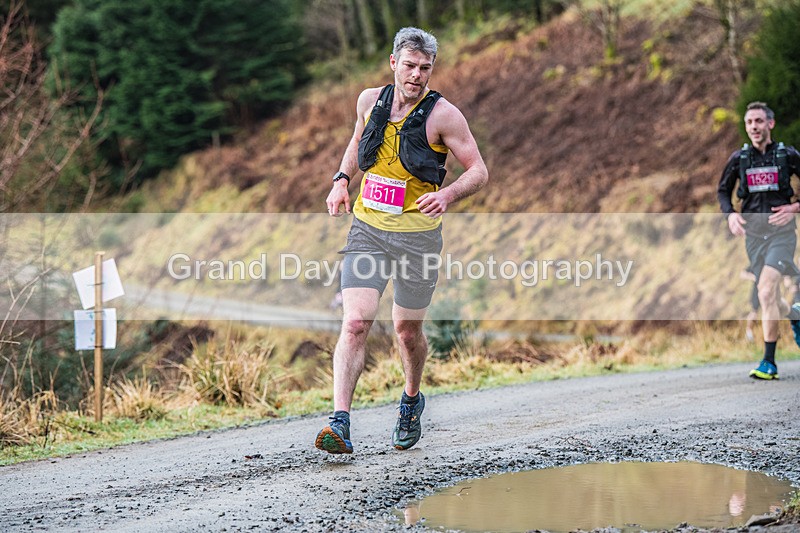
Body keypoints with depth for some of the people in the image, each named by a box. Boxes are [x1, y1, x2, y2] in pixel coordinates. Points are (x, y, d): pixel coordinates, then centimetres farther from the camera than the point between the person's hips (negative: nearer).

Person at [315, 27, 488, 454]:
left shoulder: (442, 114, -8)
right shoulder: (370, 100, 4)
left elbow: (479, 171, -7)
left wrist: (447, 195, -26)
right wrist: (341, 180, 8)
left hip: (417, 235, -2)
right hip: (366, 230, 2)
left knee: (407, 329, 11)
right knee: (355, 323, -13)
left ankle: (411, 401, 41)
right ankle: (340, 424, -20)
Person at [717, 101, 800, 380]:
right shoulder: (739, 159, 5)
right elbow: (723, 190, 18)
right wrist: (730, 214, 0)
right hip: (753, 234, 4)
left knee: (766, 290, -21)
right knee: (768, 296, 8)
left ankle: (769, 362, -18)